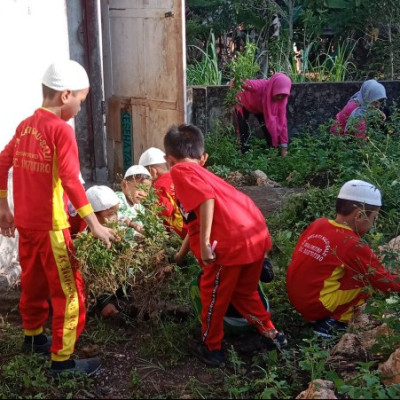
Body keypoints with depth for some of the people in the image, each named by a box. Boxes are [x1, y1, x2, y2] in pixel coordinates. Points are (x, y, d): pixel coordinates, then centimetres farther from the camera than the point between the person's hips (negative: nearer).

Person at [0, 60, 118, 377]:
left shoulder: (26, 125, 7)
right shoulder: (61, 130, -16)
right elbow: (71, 181, -24)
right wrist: (95, 225, -22)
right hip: (50, 225, -8)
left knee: (33, 281, 23)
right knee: (68, 290, 2)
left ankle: (33, 337, 41)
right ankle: (62, 359, 8)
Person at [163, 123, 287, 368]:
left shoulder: (180, 170, 3)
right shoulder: (202, 172, 28)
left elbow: (206, 199, -16)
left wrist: (204, 244, -17)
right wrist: (181, 255, 51)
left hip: (231, 242, -8)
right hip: (257, 234, 8)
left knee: (214, 294, 14)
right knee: (244, 291, 28)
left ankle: (212, 349, 28)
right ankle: (271, 334, 35)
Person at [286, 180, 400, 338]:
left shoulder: (318, 224, 1)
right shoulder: (354, 245, -17)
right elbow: (384, 282, -9)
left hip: (295, 297, 8)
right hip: (315, 306, -7)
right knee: (367, 278, -2)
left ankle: (326, 318, 11)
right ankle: (333, 321, -1)